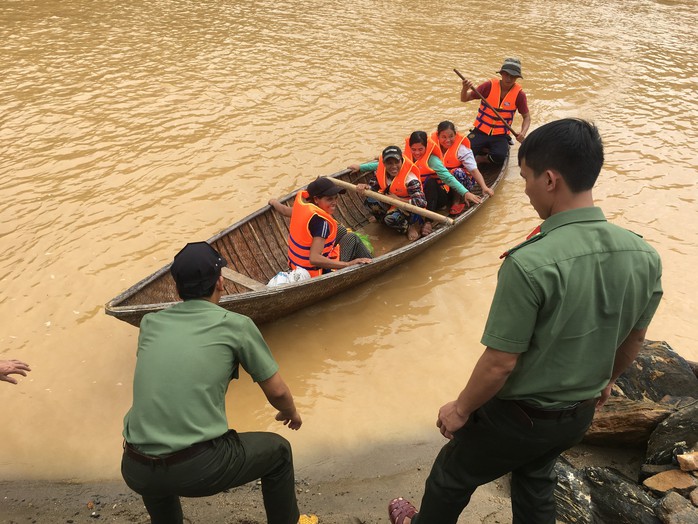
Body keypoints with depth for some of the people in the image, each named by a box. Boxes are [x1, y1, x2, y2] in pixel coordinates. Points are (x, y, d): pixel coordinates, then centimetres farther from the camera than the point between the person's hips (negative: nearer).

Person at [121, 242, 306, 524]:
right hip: (198, 469, -4)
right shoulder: (236, 325, -2)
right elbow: (277, 392, 7)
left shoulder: (149, 323, 9)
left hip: (135, 473, 5)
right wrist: (291, 413, 28)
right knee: (278, 451, 20)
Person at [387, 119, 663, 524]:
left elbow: (501, 362, -26)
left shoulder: (530, 264, -34)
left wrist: (461, 409, -9)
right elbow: (635, 340, 4)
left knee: (453, 476, 23)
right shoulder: (644, 256, -12)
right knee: (537, 480, 33)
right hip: (580, 415, 6)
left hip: (519, 416, -5)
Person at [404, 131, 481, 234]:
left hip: (438, 197, -3)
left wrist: (465, 193, -39)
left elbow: (448, 177, -26)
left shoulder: (432, 159, -14)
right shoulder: (407, 158, 1)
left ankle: (428, 222, -40)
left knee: (430, 181, -34)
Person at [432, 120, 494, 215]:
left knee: (458, 172, -35)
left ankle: (457, 201, -13)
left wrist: (484, 187, -39)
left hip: (462, 180, -2)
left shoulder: (461, 149, -18)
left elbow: (474, 170, -27)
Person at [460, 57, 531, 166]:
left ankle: (479, 159, -2)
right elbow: (464, 99, -3)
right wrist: (465, 89, -27)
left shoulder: (519, 94, -3)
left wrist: (523, 133, -15)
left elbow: (526, 116, 5)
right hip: (480, 131, 0)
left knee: (500, 156, -31)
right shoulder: (490, 86, -5)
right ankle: (485, 150, 6)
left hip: (500, 136, 0)